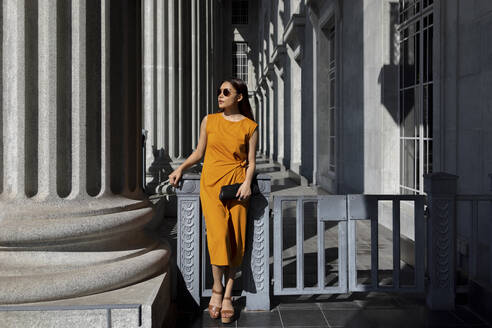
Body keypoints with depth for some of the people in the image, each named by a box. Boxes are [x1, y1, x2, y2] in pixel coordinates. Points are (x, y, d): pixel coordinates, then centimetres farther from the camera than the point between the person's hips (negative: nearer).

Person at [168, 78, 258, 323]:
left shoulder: (250, 127, 6)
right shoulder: (209, 120, 10)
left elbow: (251, 162, 6)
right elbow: (199, 152, 17)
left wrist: (247, 182, -10)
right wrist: (180, 168, 5)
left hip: (236, 185, 0)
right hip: (212, 183, 0)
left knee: (235, 239, -3)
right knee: (218, 234, -15)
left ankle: (227, 295, 7)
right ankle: (217, 288, 4)